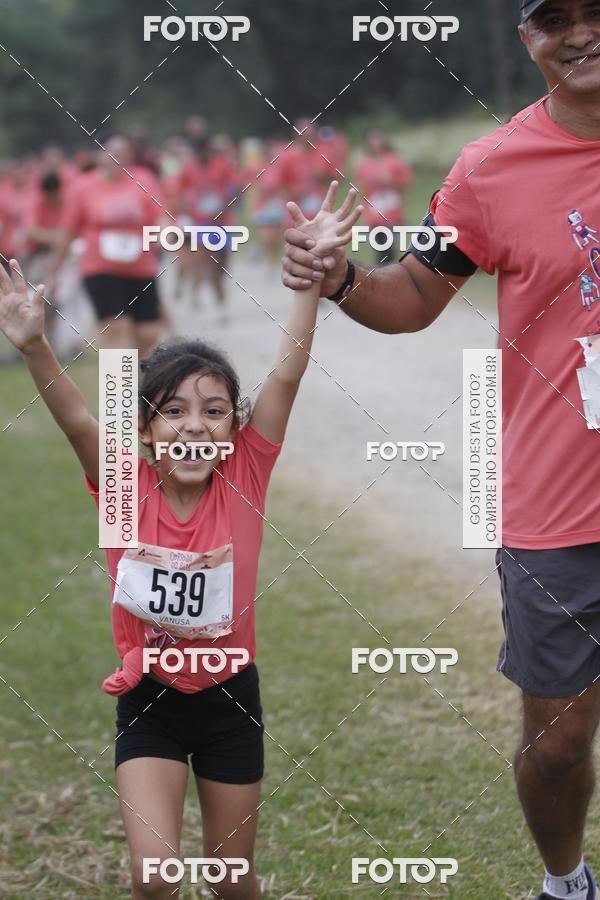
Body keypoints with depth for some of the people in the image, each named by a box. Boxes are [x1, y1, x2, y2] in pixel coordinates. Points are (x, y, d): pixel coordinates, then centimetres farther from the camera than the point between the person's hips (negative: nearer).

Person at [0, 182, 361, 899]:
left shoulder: (244, 477, -11)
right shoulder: (126, 487, -11)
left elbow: (286, 374, -18)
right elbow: (75, 418, -27)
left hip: (230, 693, 1)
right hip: (149, 697, -1)